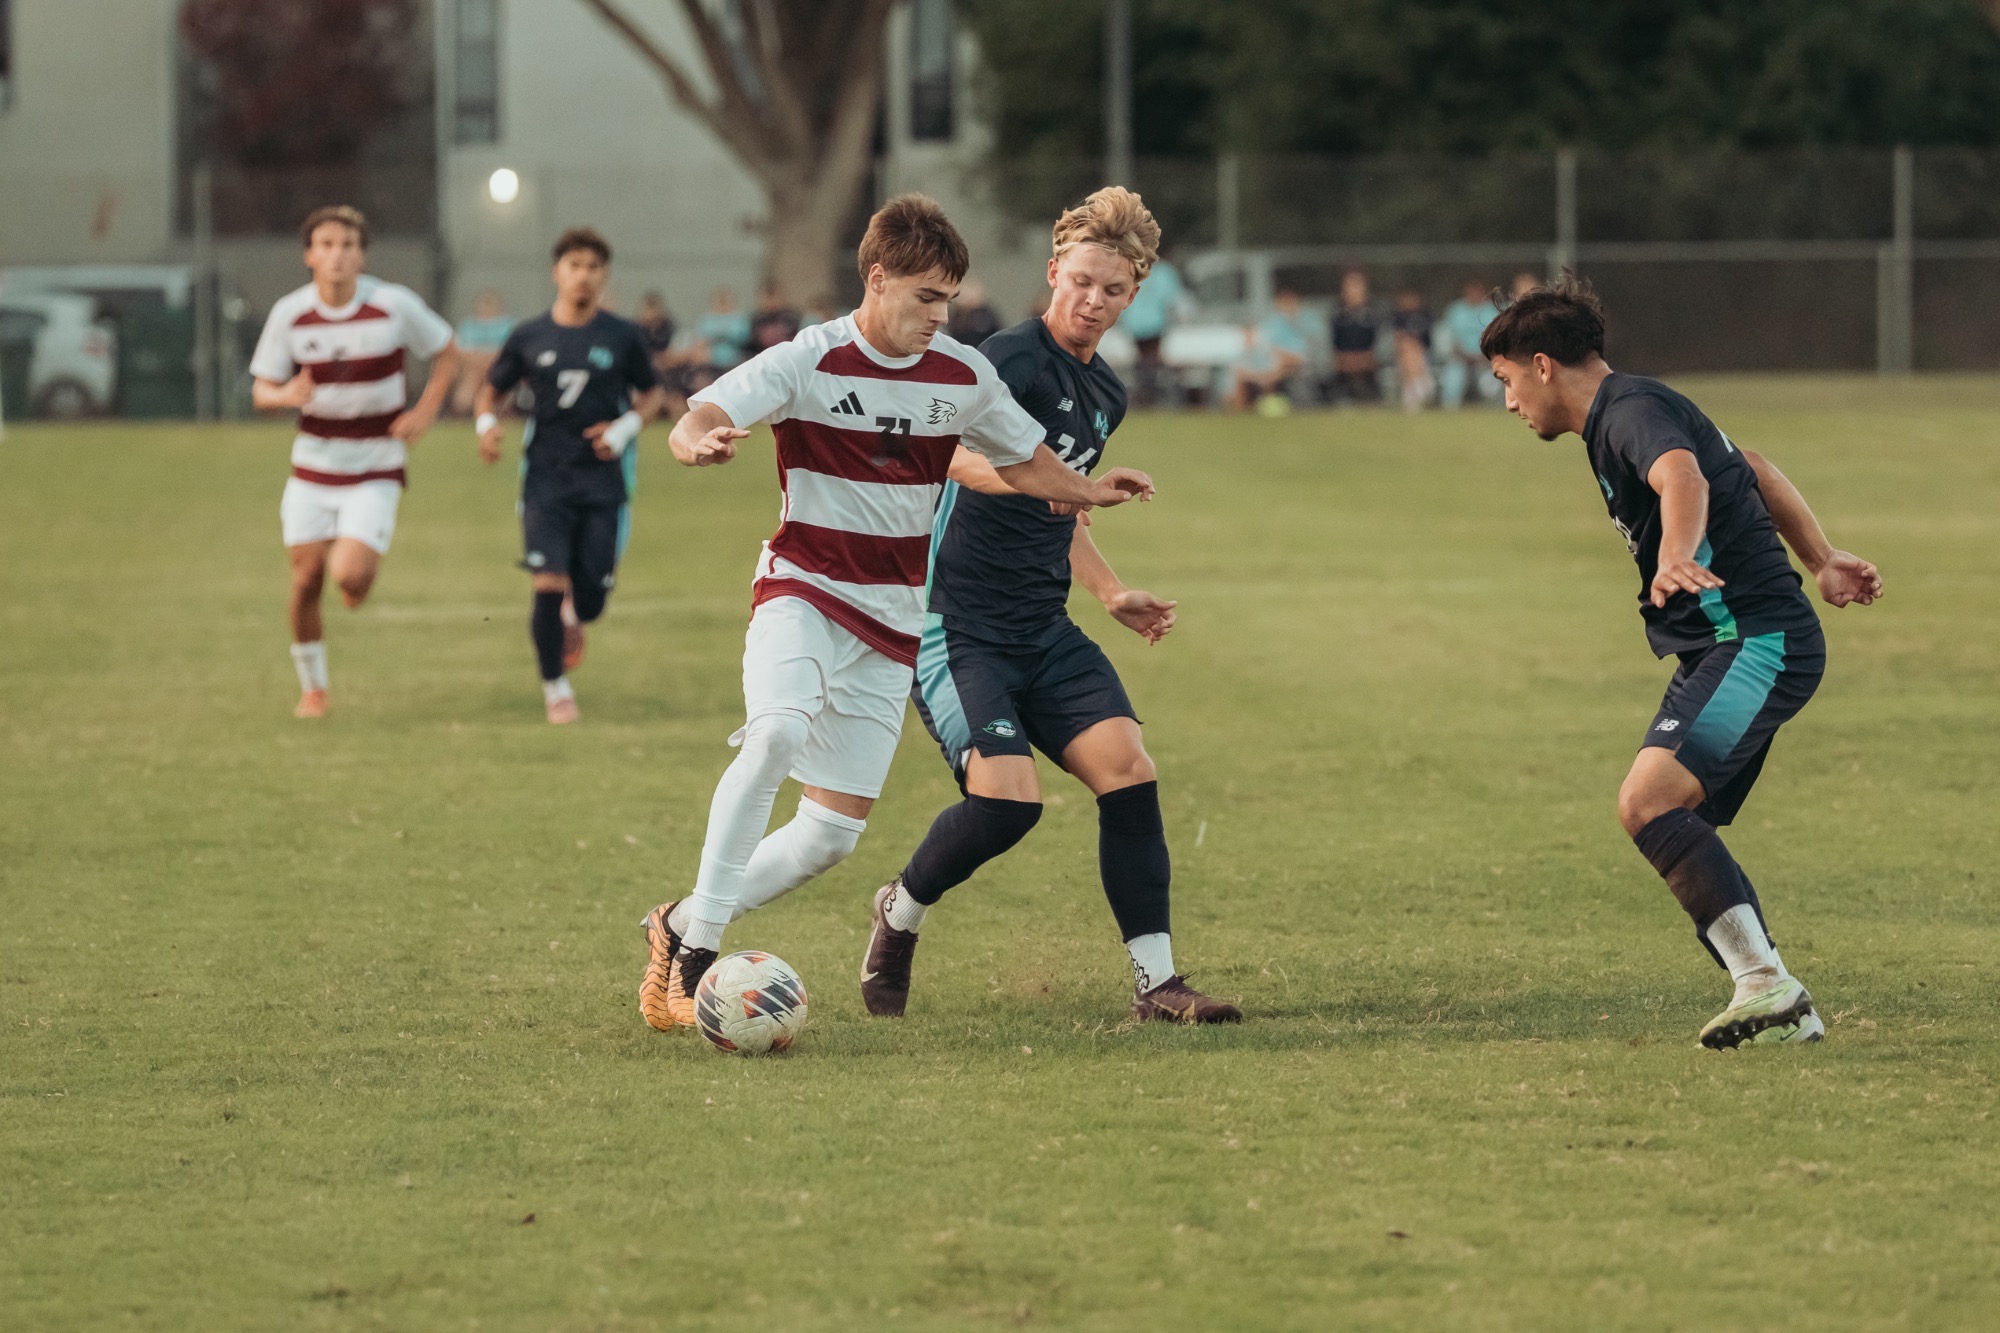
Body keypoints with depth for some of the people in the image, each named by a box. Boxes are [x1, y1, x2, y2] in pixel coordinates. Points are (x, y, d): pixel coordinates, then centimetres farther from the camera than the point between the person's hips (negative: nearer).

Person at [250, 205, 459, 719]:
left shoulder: (395, 306, -11)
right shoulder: (289, 314, -6)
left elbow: (448, 353, 4)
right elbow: (261, 391, 1)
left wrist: (424, 411, -9)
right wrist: (286, 395, -23)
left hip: (375, 467, -2)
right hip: (313, 462, 2)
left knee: (349, 576, -18)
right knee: (306, 581, -1)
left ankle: (365, 563, 20)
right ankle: (312, 687, 20)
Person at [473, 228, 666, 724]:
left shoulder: (623, 337, 1)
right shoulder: (529, 338, 3)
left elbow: (651, 393, 13)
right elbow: (493, 389, 15)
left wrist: (627, 427, -7)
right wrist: (486, 423, -6)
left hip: (604, 479, 0)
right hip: (547, 476, 0)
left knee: (591, 597, 0)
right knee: (549, 582, -14)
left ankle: (572, 621, 39)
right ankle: (555, 687, 4)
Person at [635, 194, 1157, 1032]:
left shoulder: (963, 378, 2)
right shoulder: (808, 363, -11)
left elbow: (1024, 463, 18)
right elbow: (697, 422, -23)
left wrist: (1092, 492, -1)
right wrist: (701, 442, -47)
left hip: (892, 622, 5)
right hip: (803, 592, -5)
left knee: (832, 837, 0)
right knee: (777, 735, -34)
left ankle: (682, 924, 20)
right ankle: (696, 950, -29)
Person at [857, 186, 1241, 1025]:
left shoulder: (1105, 395, 16)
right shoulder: (1015, 359, -12)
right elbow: (949, 453, -30)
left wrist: (1112, 594, 21)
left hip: (1044, 632, 7)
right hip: (957, 629, -7)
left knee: (1126, 767, -11)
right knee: (1007, 797, -21)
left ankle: (1155, 982, -5)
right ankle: (900, 911, 9)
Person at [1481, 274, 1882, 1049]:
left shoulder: (1633, 409, -14)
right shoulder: (1625, 414, 19)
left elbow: (1682, 478, -37)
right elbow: (1752, 470, 30)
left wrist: (1676, 560, -55)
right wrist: (1821, 561, 30)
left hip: (1757, 642, -11)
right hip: (1721, 646, 11)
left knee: (1649, 803, -25)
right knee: (1679, 837, 8)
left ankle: (1767, 984, -27)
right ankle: (1780, 1010, 8)